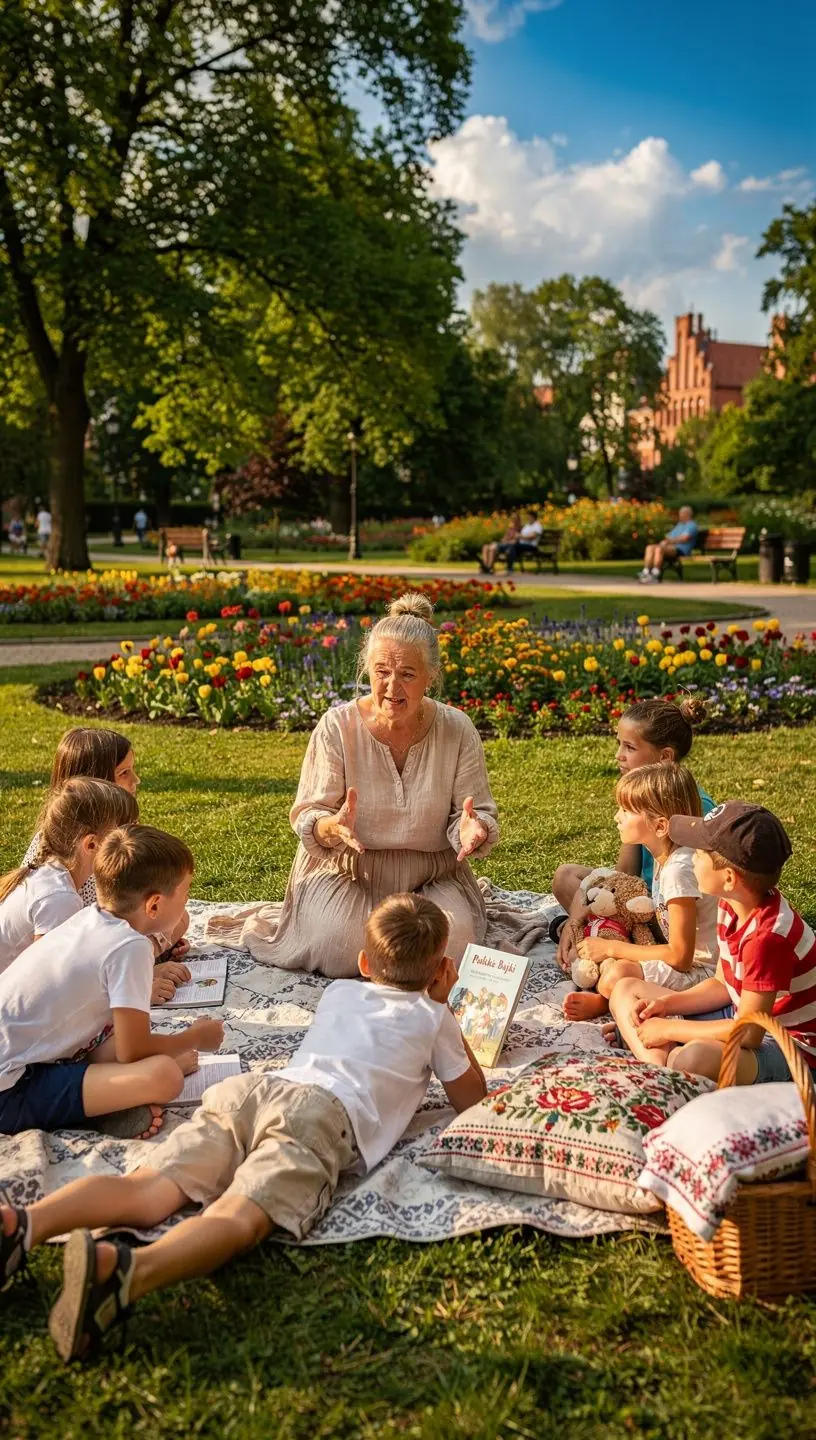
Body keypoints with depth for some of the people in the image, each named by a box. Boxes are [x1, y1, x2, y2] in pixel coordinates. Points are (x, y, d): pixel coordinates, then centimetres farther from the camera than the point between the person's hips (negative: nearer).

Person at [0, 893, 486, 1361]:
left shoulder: (339, 993, 37)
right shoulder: (432, 1017, 24)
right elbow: (471, 1096, 37)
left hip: (254, 1087, 5)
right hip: (326, 1113, -5)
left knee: (147, 1189, -13)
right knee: (237, 1219, -28)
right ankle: (127, 1271, -58)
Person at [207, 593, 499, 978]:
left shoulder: (457, 730, -6)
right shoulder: (337, 726, -9)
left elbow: (480, 814, -3)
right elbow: (306, 817, -8)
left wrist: (473, 830, -29)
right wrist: (330, 828, -33)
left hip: (432, 875, 1)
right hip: (346, 873, -1)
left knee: (450, 948, -25)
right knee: (340, 952, -26)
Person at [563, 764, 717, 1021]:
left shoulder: (679, 868, -23)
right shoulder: (664, 857, 5)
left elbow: (680, 956, -23)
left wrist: (611, 948, -15)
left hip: (703, 970, -10)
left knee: (617, 977, -27)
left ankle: (604, 1002, 1)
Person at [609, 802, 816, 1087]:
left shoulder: (768, 936, -29)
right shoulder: (732, 906, -1)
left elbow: (749, 1033, -27)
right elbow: (722, 985, 11)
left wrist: (669, 1029, -18)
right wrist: (666, 1004, -5)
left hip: (790, 1051, -10)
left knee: (694, 1058, -44)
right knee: (627, 991, 6)